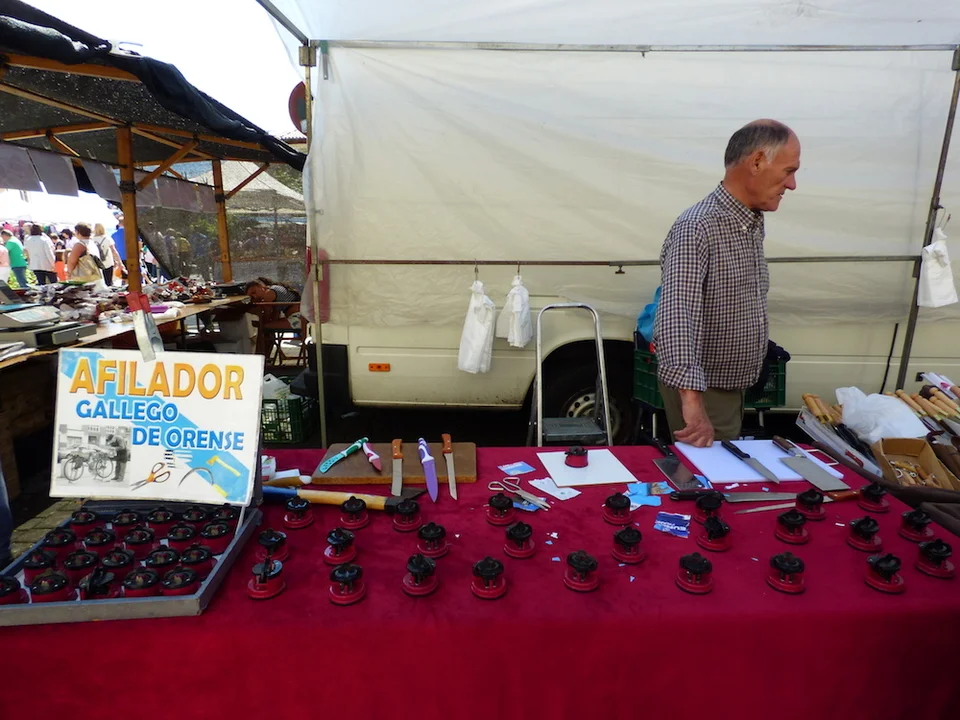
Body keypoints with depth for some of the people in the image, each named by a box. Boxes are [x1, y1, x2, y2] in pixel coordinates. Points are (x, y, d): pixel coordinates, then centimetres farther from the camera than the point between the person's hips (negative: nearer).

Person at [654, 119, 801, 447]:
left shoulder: (754, 223, 7)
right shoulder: (697, 227, -24)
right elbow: (677, 318, -36)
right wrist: (692, 399, -44)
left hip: (734, 387, 9)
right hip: (702, 391, -9)